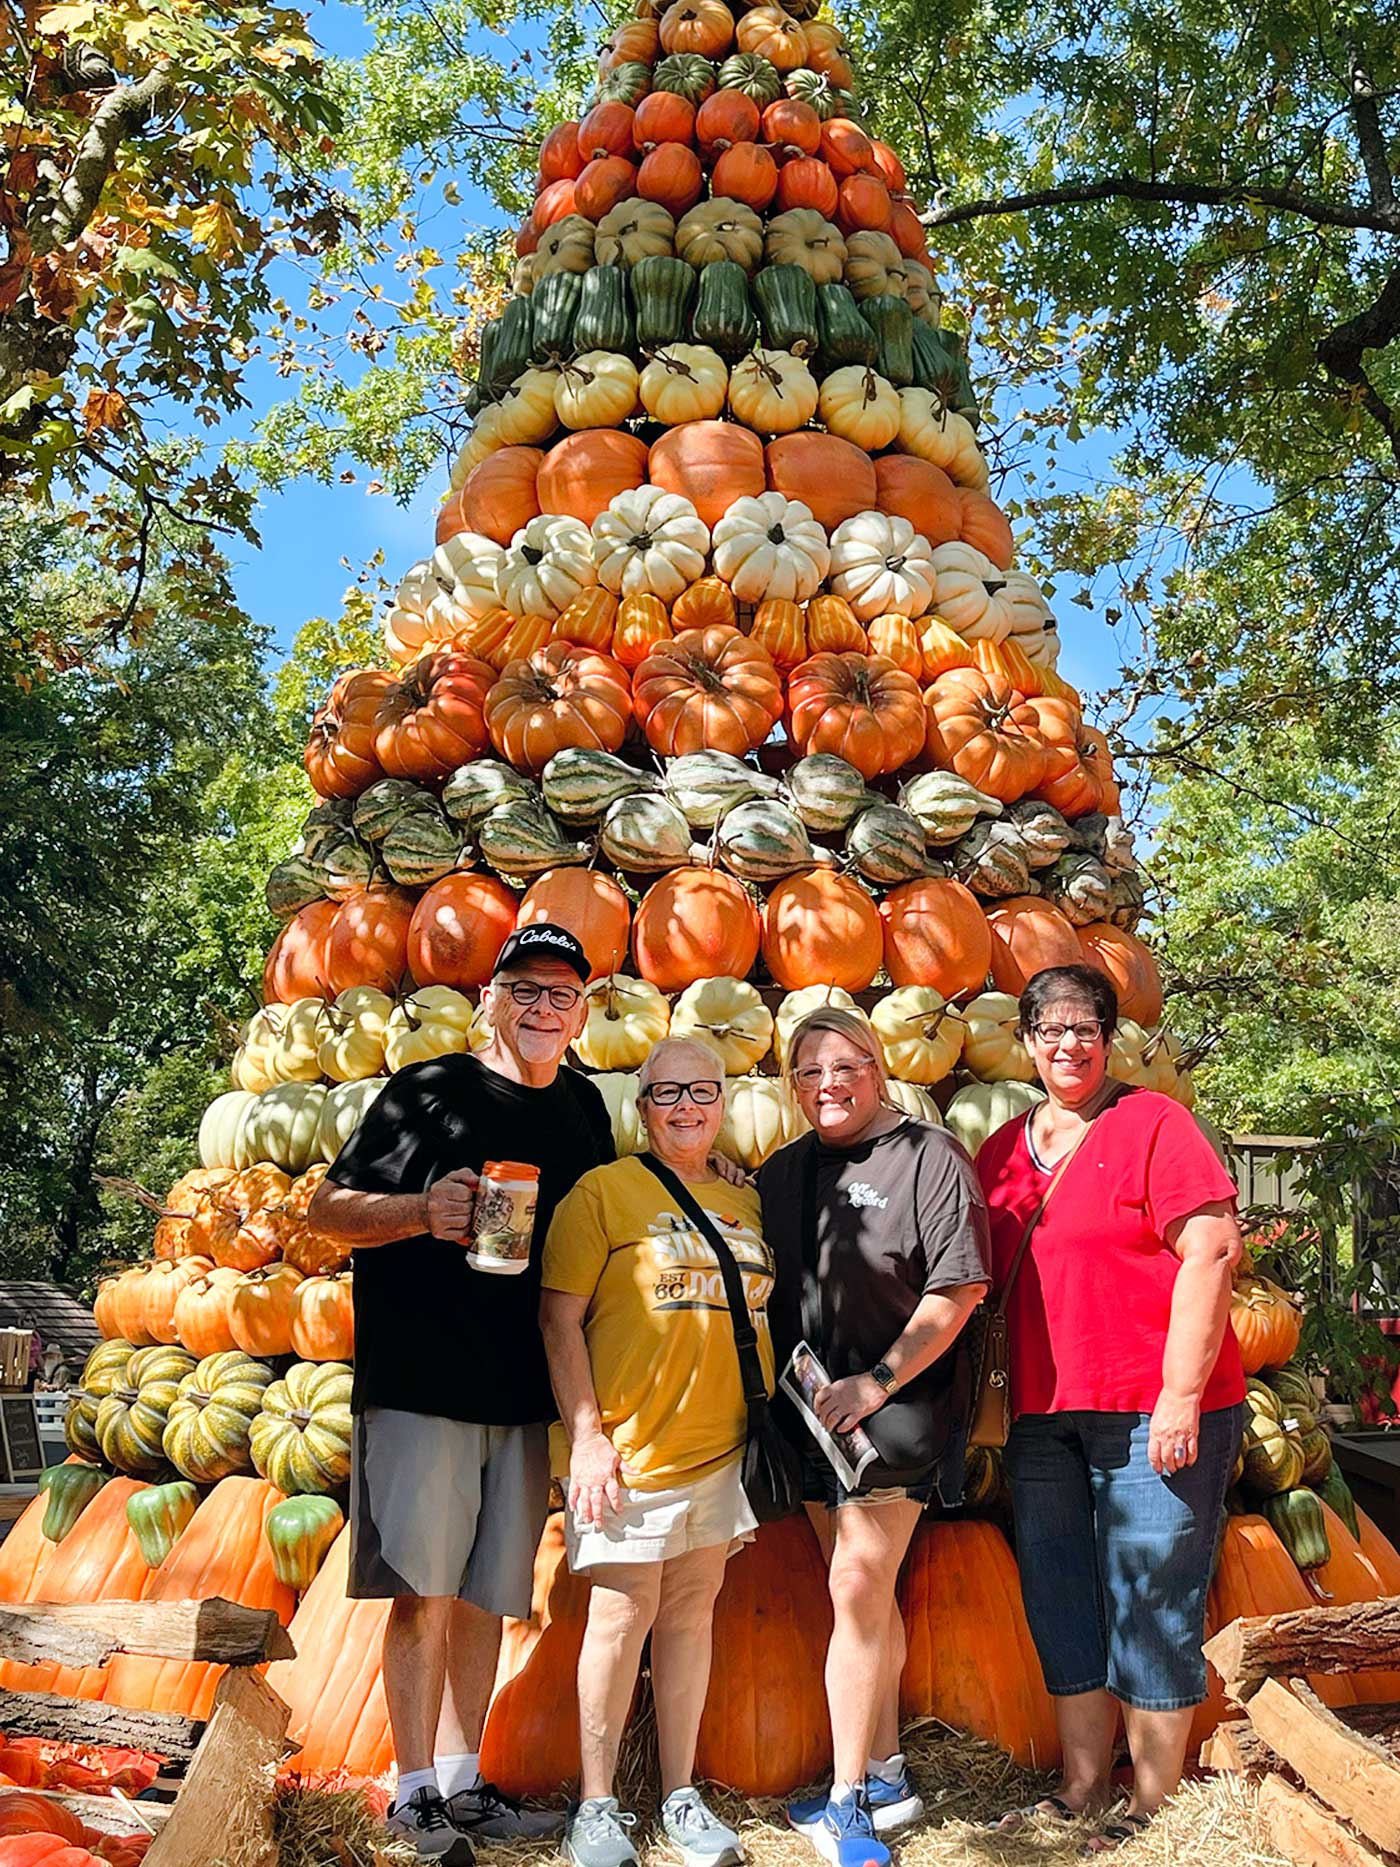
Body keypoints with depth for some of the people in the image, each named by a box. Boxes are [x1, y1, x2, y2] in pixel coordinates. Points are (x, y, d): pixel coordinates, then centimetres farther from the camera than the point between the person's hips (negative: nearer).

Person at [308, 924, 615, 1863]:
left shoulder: (583, 1106, 11)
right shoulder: (428, 1091, -4)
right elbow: (328, 1208, -4)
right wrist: (422, 1211, -22)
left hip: (526, 1396, 5)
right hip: (423, 1387, -5)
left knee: (486, 1595, 12)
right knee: (426, 1591, -1)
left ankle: (461, 1785, 25)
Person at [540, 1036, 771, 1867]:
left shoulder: (747, 1204, 11)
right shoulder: (605, 1190, -4)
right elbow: (560, 1318, -8)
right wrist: (587, 1437, -13)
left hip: (721, 1446, 5)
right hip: (629, 1445, -4)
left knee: (692, 1611, 11)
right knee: (624, 1612, 1)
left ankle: (682, 1796, 24)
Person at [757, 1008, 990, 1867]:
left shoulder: (929, 1157, -9)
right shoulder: (781, 1173, 10)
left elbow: (960, 1288, -13)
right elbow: (763, 1294, 15)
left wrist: (879, 1381, -18)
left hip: (902, 1409, -6)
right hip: (814, 1413, 6)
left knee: (859, 1586, -8)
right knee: (864, 1594, 14)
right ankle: (887, 1773, 27)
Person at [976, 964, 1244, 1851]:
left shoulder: (1153, 1122, -6)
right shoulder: (1003, 1150, 11)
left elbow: (1212, 1252, -13)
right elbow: (987, 1279, 18)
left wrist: (1181, 1396, -16)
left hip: (1155, 1414, -6)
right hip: (1045, 1417, 6)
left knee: (1152, 1609, 3)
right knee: (1062, 1607, 13)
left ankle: (1153, 1805, 20)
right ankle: (1082, 1787, 29)